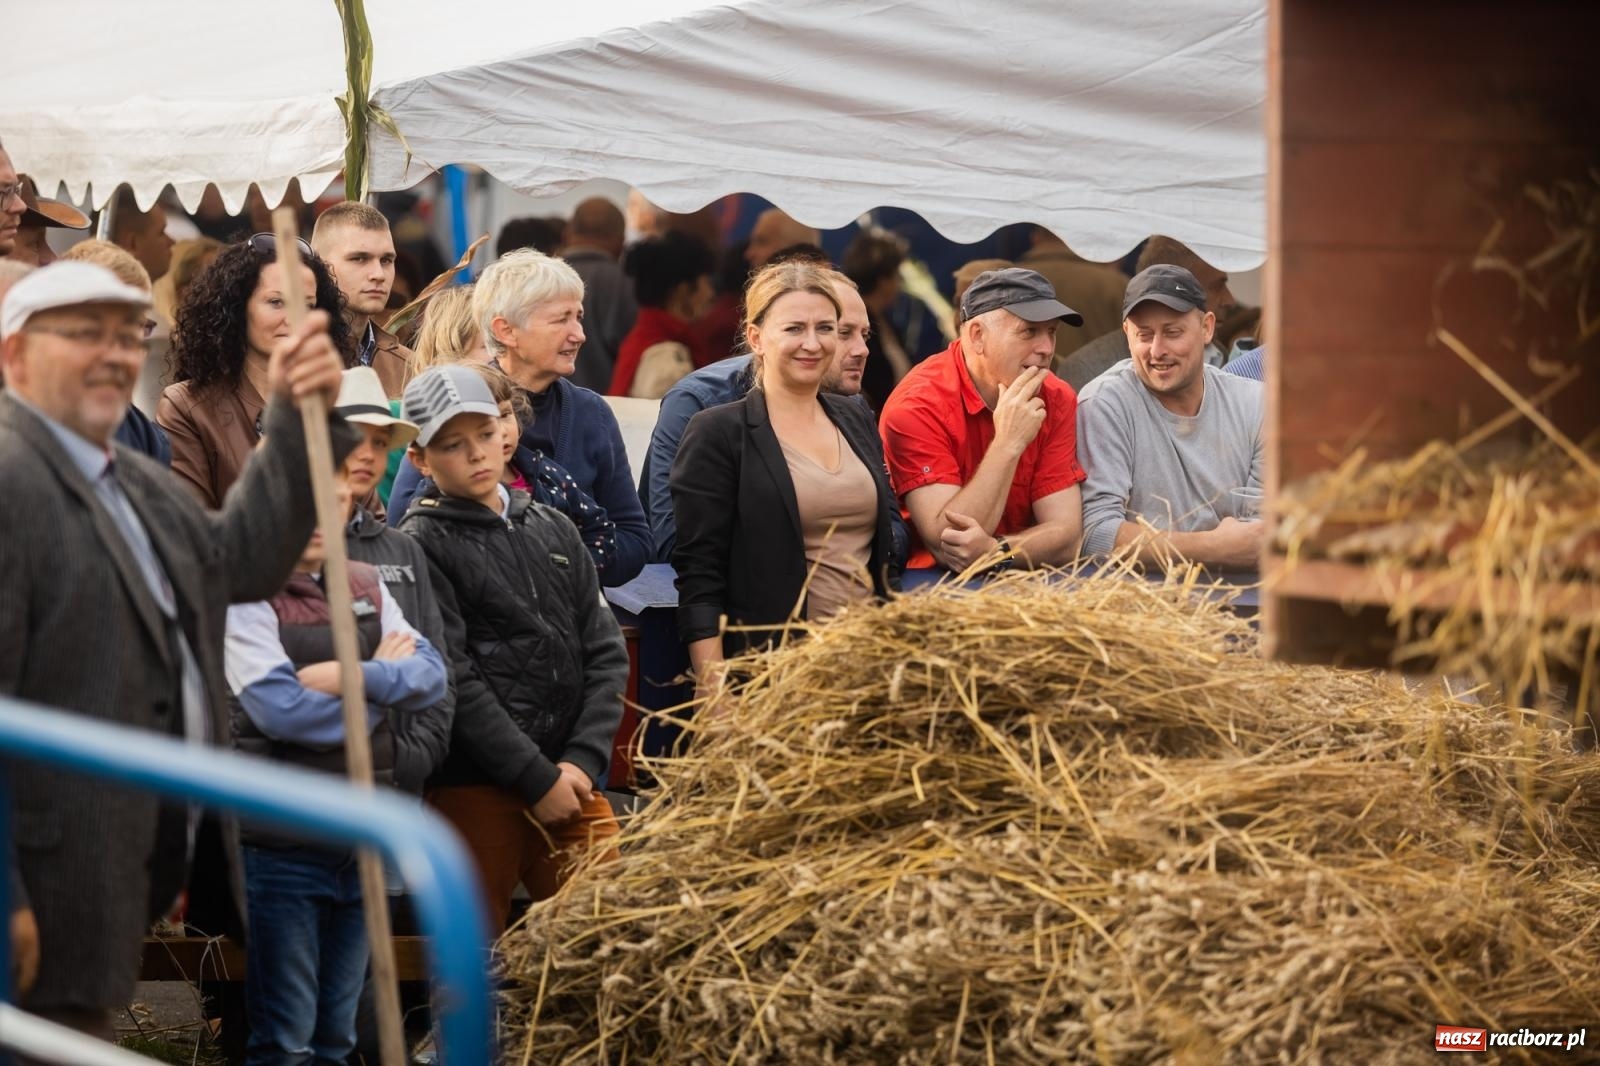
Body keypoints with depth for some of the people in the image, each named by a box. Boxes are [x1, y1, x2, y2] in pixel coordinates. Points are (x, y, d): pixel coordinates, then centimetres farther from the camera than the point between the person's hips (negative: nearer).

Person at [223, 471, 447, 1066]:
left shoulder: (366, 586, 11)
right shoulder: (246, 593, -8)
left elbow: (432, 678, 0)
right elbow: (279, 709, -20)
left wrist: (357, 676, -18)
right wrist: (384, 687, -8)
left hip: (367, 833, 6)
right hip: (286, 838, -6)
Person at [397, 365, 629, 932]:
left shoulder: (552, 529, 14)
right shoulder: (423, 545, -2)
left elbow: (606, 653, 9)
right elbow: (454, 682, -10)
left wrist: (582, 760, -5)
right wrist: (536, 778, -12)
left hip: (569, 780, 5)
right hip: (473, 788, -4)